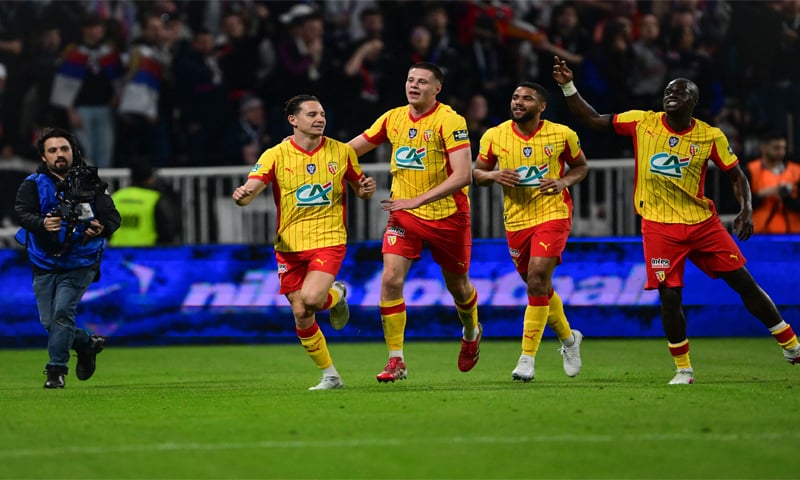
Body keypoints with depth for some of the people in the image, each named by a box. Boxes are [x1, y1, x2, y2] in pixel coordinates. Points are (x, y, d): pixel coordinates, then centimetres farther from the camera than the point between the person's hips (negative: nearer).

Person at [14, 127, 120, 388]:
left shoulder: (89, 184, -3)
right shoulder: (33, 185, -3)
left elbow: (112, 216, -7)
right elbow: (22, 212, -19)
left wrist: (102, 228, -31)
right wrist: (42, 223, -41)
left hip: (79, 263, -2)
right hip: (45, 263, 2)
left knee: (62, 313, -18)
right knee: (48, 322, 5)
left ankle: (56, 370, -8)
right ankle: (87, 344, 32)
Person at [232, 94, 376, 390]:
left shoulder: (341, 152, 1)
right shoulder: (275, 156, -4)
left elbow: (359, 189, 14)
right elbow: (249, 191, -13)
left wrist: (366, 189, -11)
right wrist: (241, 195, -38)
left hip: (328, 241, -2)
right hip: (289, 245, 2)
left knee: (311, 299, -26)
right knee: (301, 315, 3)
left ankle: (336, 295, 11)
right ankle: (330, 376, 20)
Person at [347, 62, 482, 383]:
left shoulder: (449, 121, -16)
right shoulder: (393, 119, 1)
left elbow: (463, 175, -25)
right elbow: (349, 150, 14)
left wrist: (417, 200, -30)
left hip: (447, 215, -4)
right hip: (404, 215, 4)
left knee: (457, 285, 13)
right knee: (390, 279, -15)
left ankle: (471, 334, 47)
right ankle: (396, 361, -8)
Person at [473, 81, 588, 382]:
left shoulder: (562, 135, -5)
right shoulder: (494, 137, -1)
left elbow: (581, 166, 10)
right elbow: (477, 173, 9)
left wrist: (564, 182, -10)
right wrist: (493, 175, -14)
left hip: (553, 214, -4)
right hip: (516, 219, 4)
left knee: (537, 279, -19)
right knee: (539, 287, 13)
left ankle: (527, 358, -15)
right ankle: (569, 339, 40)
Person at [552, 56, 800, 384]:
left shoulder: (711, 136, -2)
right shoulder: (642, 123, -1)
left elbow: (736, 175, 6)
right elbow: (592, 119, 4)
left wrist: (746, 210, -9)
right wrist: (567, 87, -7)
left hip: (703, 222, 0)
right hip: (660, 227, 0)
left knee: (745, 284, 0)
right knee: (670, 298, -8)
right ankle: (683, 370, 9)